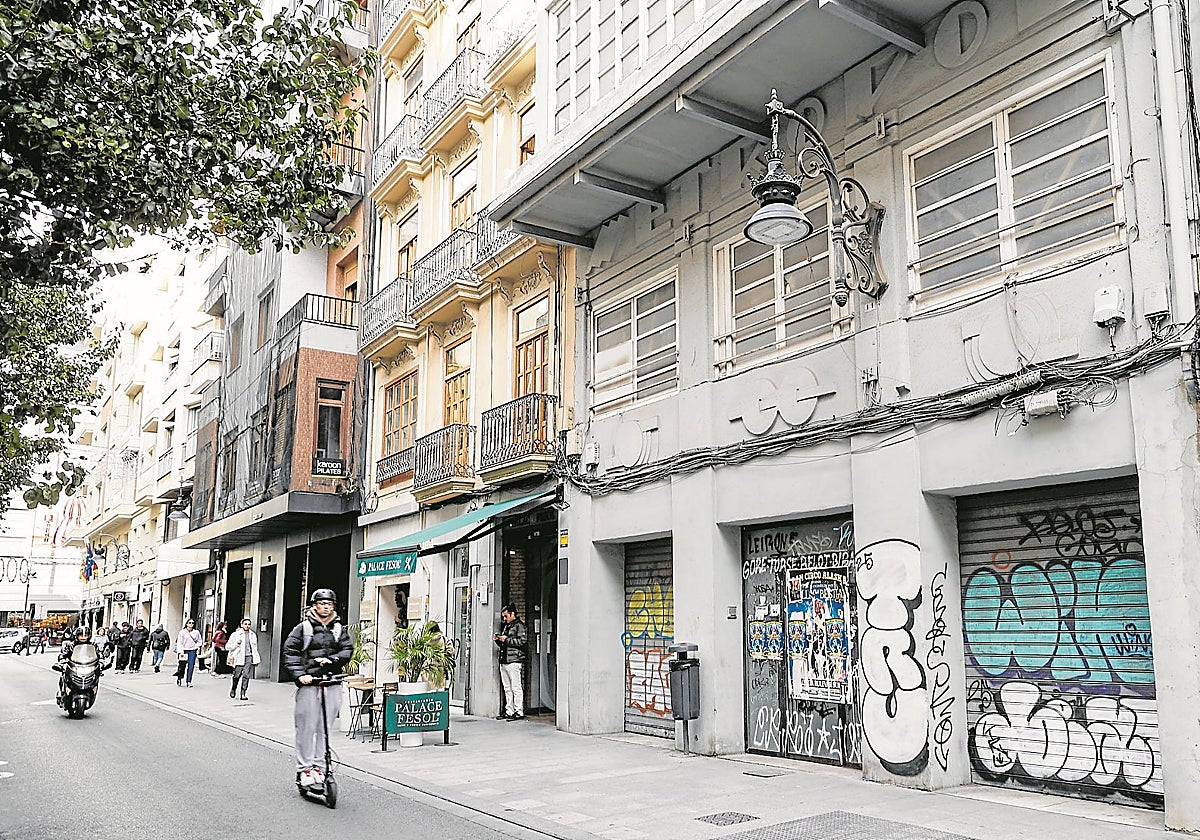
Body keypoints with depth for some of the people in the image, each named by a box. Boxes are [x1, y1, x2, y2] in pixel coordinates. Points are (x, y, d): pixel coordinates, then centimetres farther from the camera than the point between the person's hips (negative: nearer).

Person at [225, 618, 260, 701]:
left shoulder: (253, 635, 14)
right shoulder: (236, 634, 1)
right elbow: (227, 647, 1)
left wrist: (257, 658, 19)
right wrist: (236, 643, -13)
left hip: (249, 657, 2)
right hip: (239, 658, -2)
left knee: (246, 675, -10)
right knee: (236, 676, 4)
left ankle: (243, 693, -7)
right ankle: (233, 689, 32)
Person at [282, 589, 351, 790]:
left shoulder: (339, 629, 14)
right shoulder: (303, 628, 4)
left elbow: (347, 650, 6)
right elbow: (290, 651, -1)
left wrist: (331, 660, -12)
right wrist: (299, 674, -13)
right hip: (309, 683, -3)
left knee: (325, 727, 4)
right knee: (307, 727, -3)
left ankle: (318, 765, 14)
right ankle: (304, 768, 5)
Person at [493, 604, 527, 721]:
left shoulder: (519, 626, -3)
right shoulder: (505, 626, 22)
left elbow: (522, 642, -15)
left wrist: (506, 639, -13)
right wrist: (498, 640, 9)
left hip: (514, 661, -8)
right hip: (504, 661, 8)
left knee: (516, 688, -8)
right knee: (507, 688, 8)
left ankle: (519, 712, -5)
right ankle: (509, 712, 12)